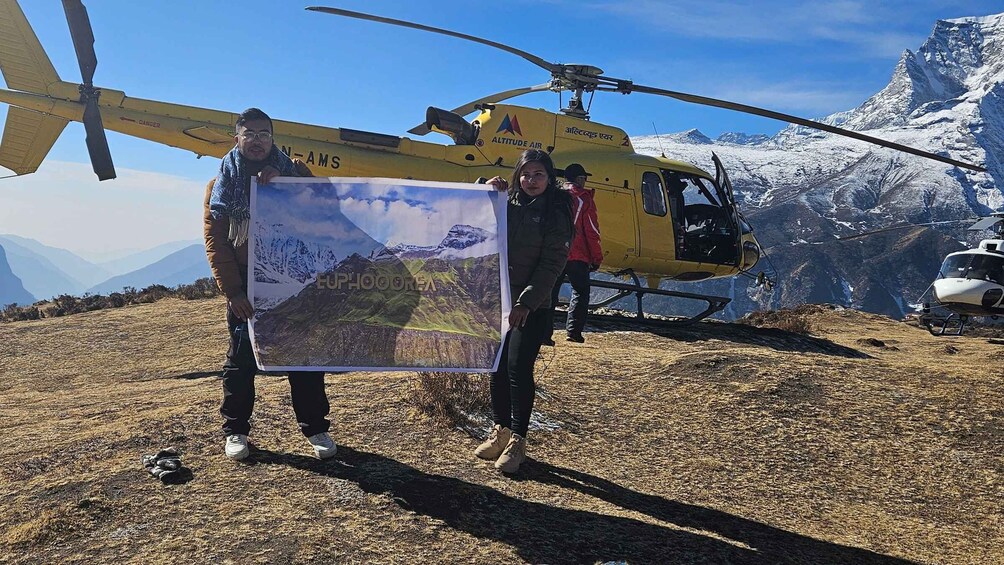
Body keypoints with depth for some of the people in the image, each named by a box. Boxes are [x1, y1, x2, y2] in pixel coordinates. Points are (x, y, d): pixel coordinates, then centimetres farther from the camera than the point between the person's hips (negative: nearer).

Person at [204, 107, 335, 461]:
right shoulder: (222, 183, 5)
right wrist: (232, 290, -9)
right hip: (246, 284, 0)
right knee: (241, 359, 5)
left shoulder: (293, 173, 7)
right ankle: (235, 431, 20)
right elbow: (214, 240, 0)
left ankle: (315, 428, 13)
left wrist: (282, 180, -16)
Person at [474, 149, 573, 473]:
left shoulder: (556, 214, -2)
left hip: (531, 307, -4)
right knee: (497, 367, 8)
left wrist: (526, 301, -17)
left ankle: (517, 441, 5)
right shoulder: (507, 205, 10)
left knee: (518, 369, -7)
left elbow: (551, 264, -8)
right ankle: (500, 431, 23)